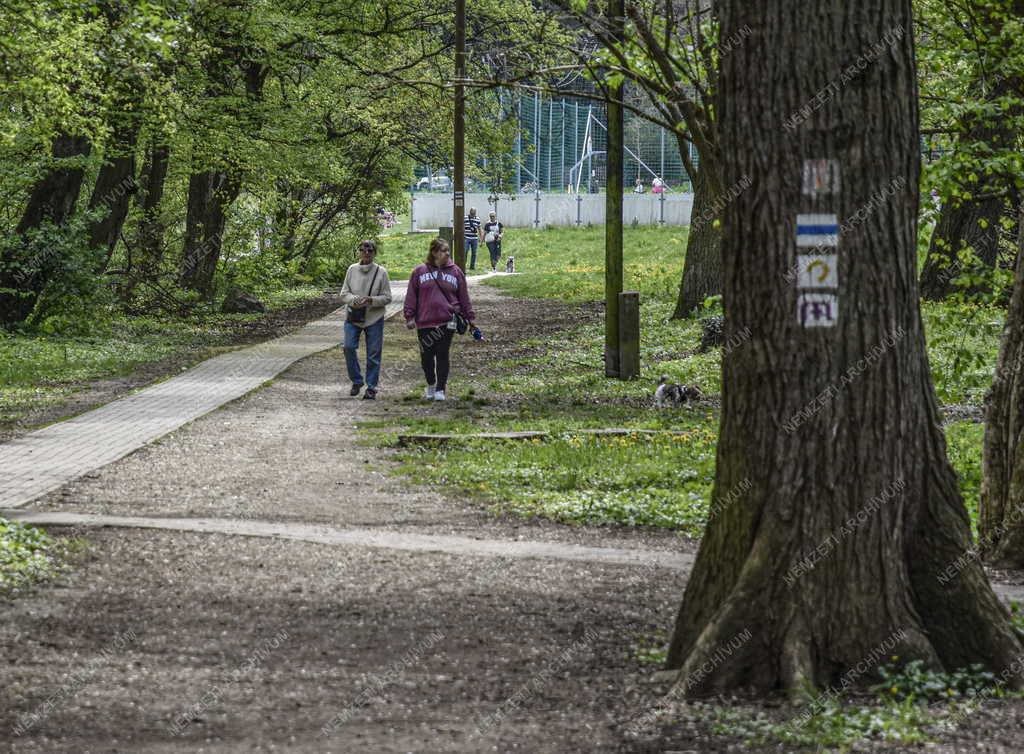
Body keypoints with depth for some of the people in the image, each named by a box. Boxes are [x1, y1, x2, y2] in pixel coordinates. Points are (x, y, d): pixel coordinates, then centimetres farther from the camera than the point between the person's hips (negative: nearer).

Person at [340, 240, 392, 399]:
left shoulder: (381, 272, -4)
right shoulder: (352, 270, 1)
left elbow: (387, 297, -2)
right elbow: (344, 294, 4)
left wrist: (372, 300, -20)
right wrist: (354, 299, -18)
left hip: (374, 318, -1)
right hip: (353, 317, 1)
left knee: (373, 353, 1)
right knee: (349, 347, -10)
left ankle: (371, 387, 12)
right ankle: (356, 381, 9)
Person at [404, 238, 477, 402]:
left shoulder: (455, 272, 7)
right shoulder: (420, 272, 4)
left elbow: (464, 297, 10)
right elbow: (411, 296, 6)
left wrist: (470, 317, 9)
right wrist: (409, 316, 0)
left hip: (446, 321, 0)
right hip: (424, 322, 0)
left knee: (443, 355, 0)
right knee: (426, 356, 6)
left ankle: (440, 389, 9)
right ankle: (431, 385, 28)